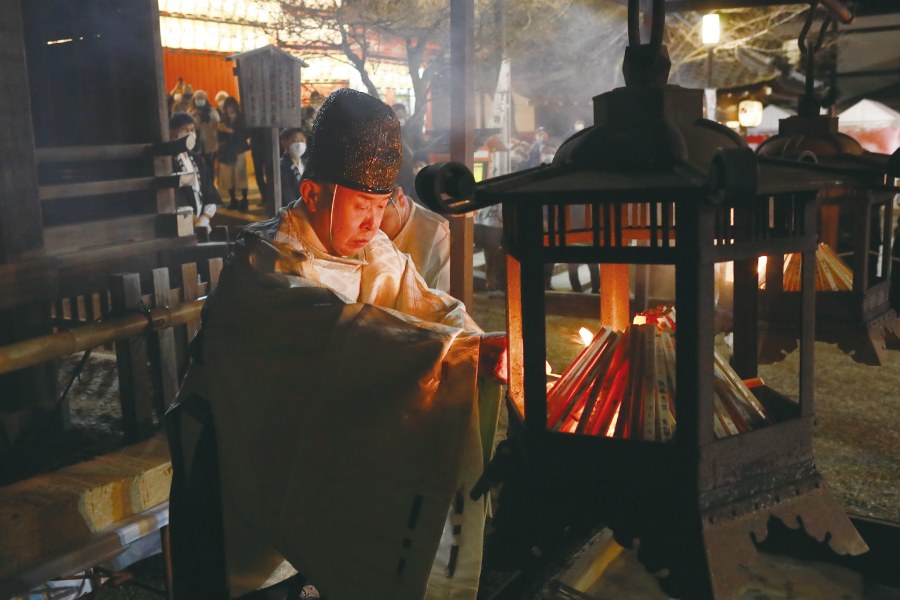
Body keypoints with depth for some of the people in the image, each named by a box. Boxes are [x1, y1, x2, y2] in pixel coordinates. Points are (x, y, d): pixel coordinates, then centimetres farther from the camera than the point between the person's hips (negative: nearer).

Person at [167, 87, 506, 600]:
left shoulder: (376, 253, -1)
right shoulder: (263, 262, -23)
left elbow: (433, 308, -8)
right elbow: (339, 327, -39)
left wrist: (495, 352, -29)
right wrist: (464, 350, -48)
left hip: (324, 432, 6)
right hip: (244, 442, -6)